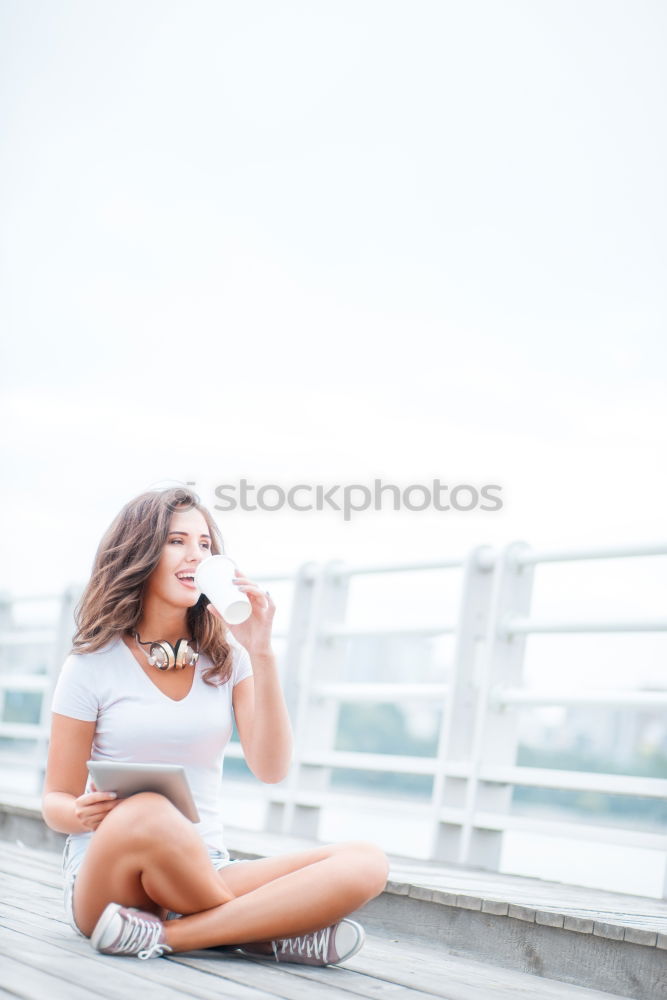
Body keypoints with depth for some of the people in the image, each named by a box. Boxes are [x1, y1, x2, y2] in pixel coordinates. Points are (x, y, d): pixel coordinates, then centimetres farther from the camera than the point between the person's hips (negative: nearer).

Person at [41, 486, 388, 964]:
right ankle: (268, 931, -16)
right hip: (108, 873, -3)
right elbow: (56, 801, 4)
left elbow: (271, 768, -3)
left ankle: (165, 936, -25)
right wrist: (82, 814, -20)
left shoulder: (226, 658, 10)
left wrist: (261, 653, -10)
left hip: (207, 873, 4)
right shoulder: (92, 665, 1)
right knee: (148, 814, -40)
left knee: (366, 863, -20)